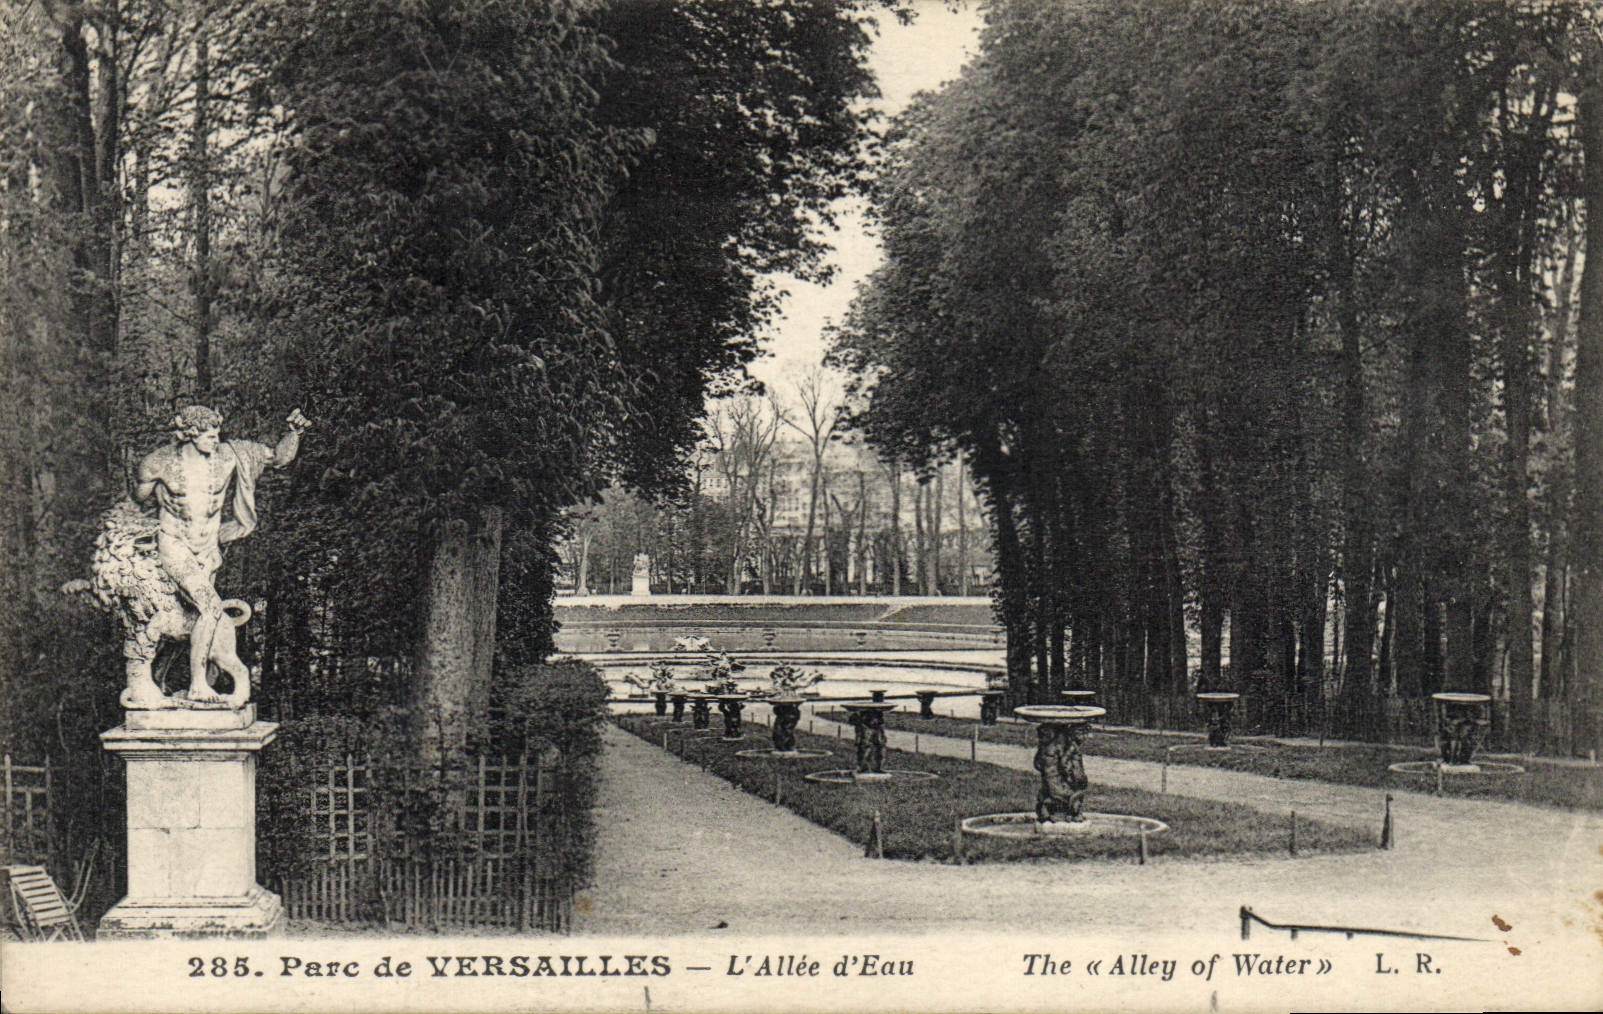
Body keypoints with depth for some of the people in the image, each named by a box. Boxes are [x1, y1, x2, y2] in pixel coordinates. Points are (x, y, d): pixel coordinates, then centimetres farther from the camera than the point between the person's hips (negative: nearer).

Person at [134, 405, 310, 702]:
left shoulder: (229, 455, -8)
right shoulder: (162, 463, -13)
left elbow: (278, 457, -4)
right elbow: (140, 497, 7)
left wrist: (294, 433, -18)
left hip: (209, 548, 5)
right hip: (174, 545, -5)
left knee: (197, 616, 12)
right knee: (211, 606, -23)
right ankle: (198, 685, -17)